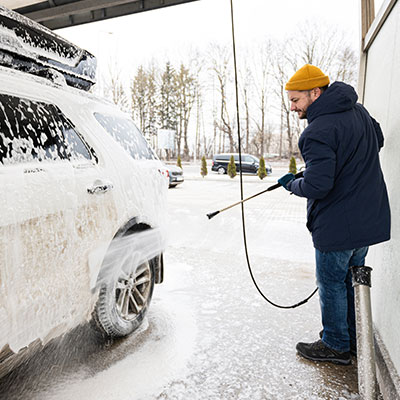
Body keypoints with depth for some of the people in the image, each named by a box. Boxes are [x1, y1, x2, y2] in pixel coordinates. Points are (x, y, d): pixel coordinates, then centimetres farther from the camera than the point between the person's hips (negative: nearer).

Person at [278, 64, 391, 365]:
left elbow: (316, 187, -29)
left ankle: (336, 345, 26)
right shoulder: (358, 111, 7)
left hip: (337, 225, -9)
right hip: (369, 219, 9)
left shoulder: (319, 131, -23)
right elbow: (378, 140, 24)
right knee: (352, 278, 21)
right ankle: (354, 338, 37)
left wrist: (292, 184, -10)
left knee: (331, 283, 8)